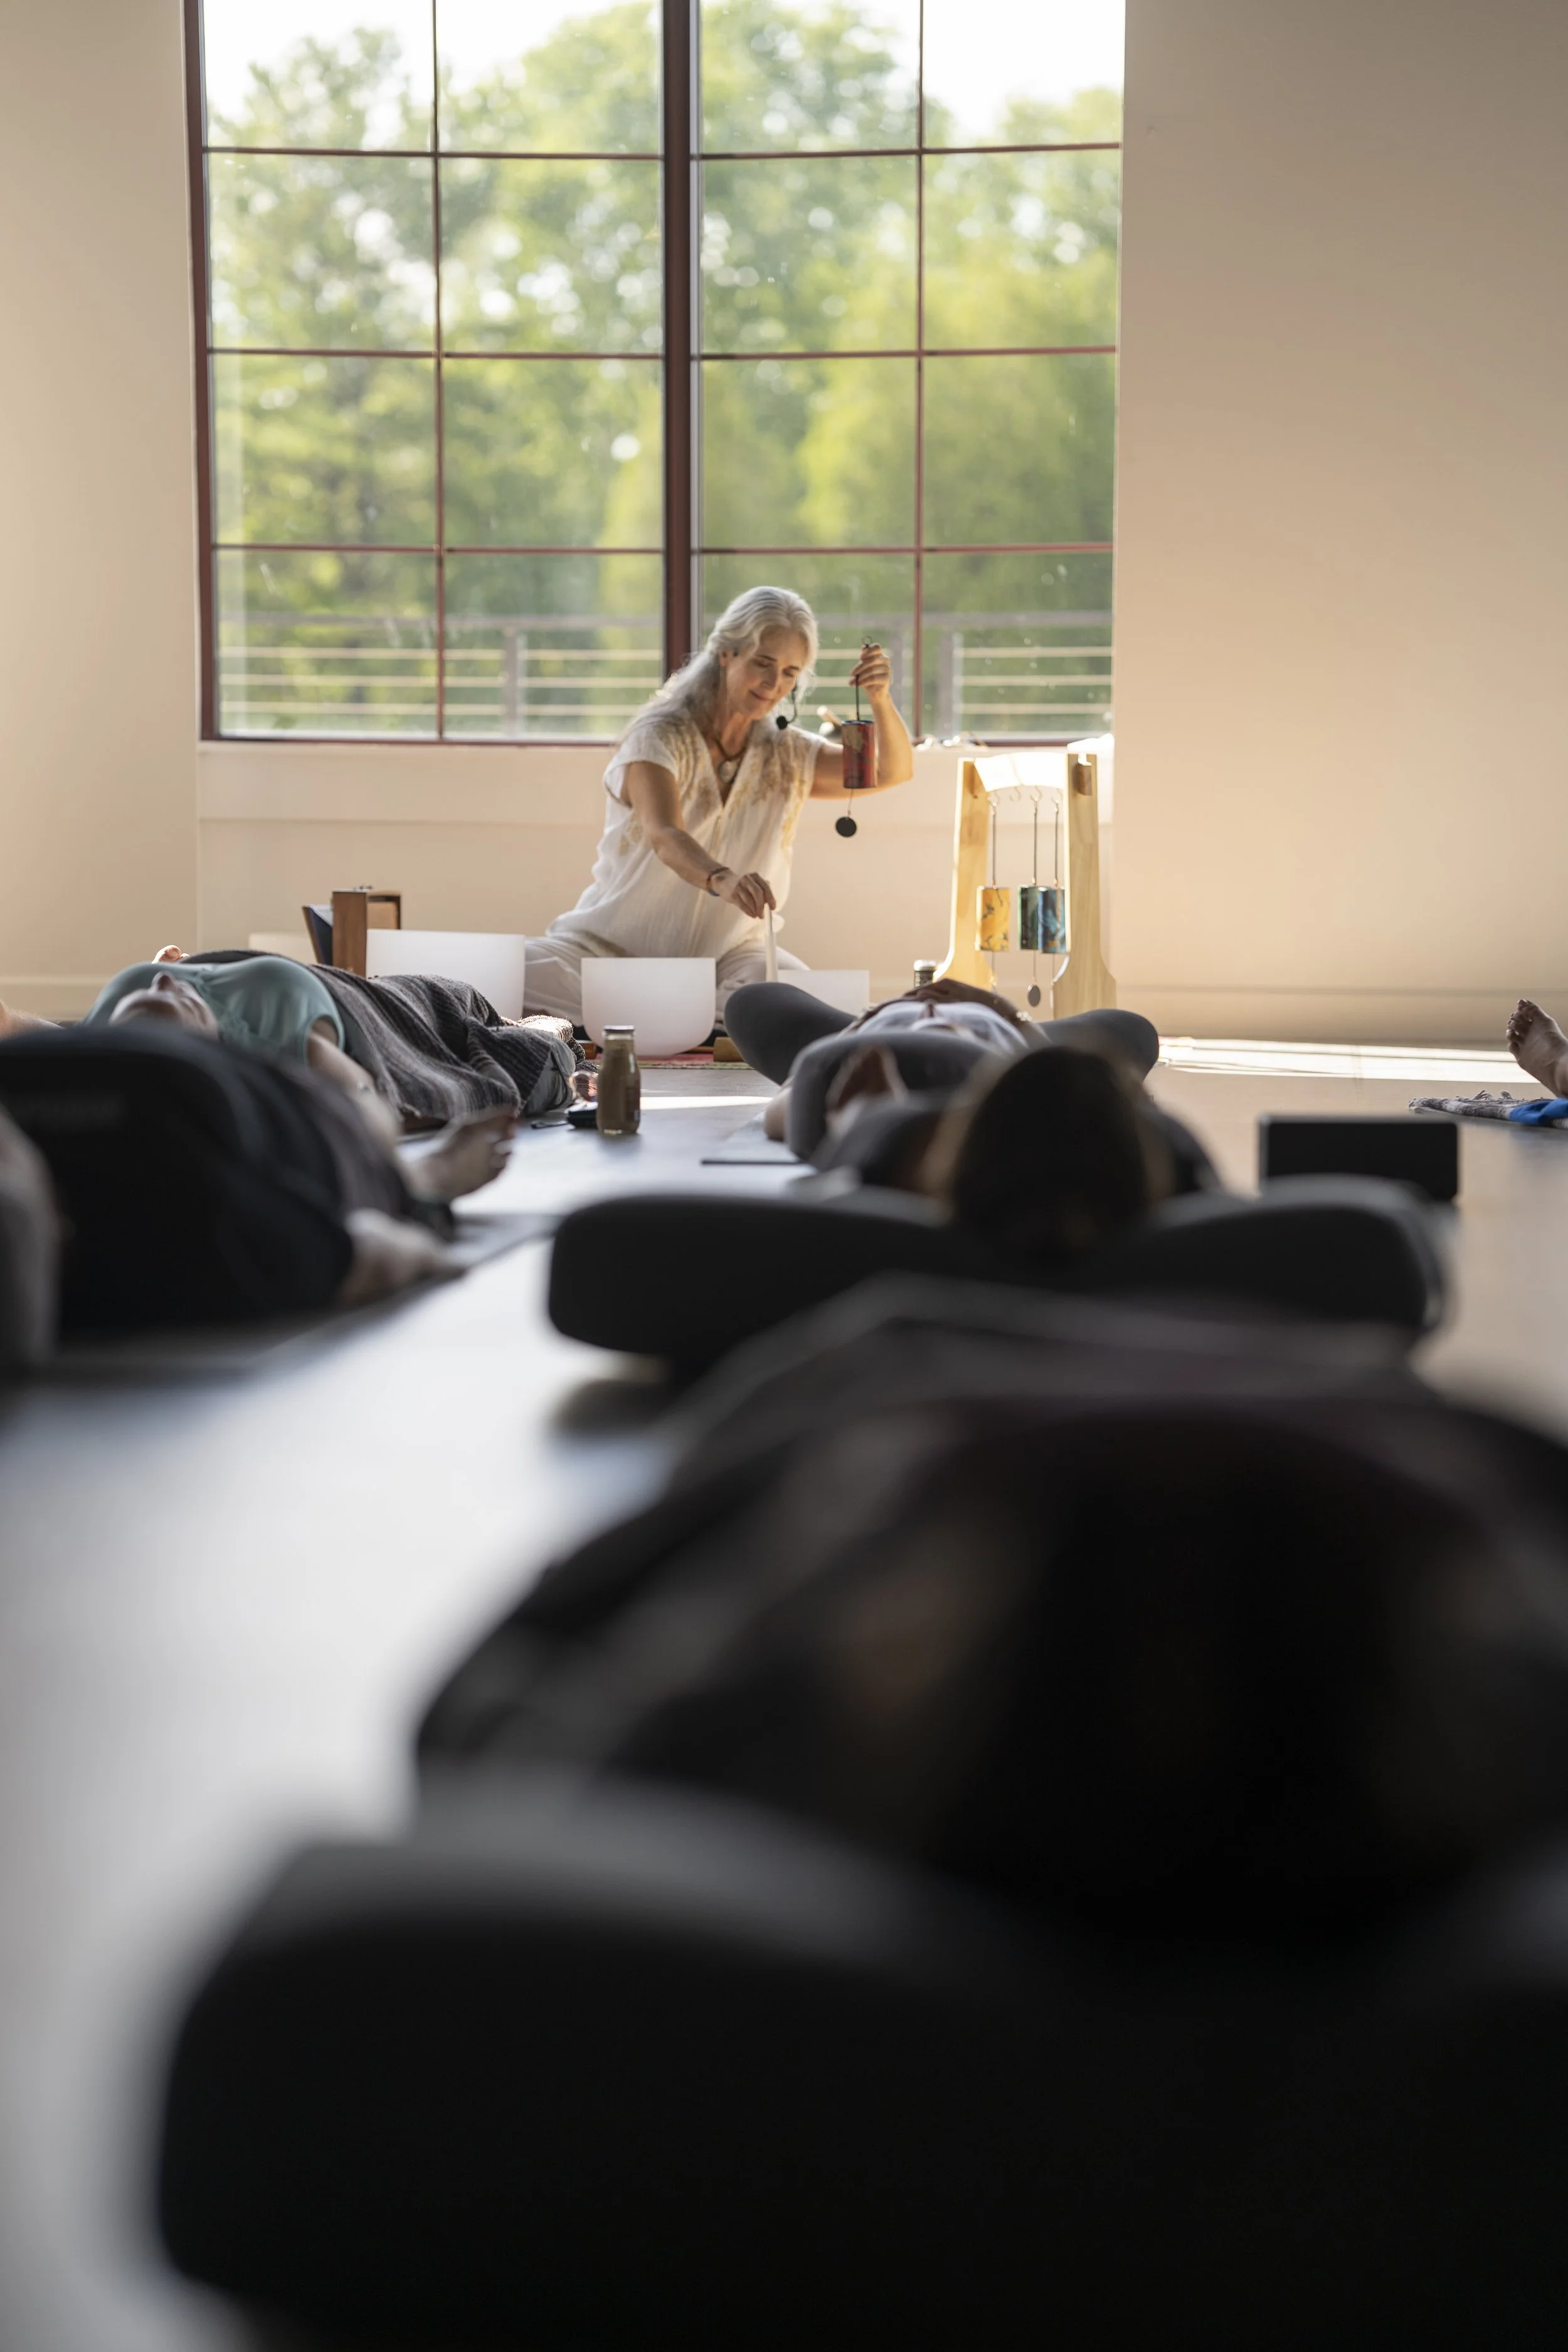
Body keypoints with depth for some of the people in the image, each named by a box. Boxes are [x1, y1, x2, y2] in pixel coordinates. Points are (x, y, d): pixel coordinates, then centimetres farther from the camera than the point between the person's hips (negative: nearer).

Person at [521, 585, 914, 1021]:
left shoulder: (786, 755, 8)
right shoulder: (660, 737, -10)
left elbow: (892, 772, 1)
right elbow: (665, 837, -29)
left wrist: (881, 699, -20)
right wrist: (722, 880, -51)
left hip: (728, 952, 4)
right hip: (617, 945, -4)